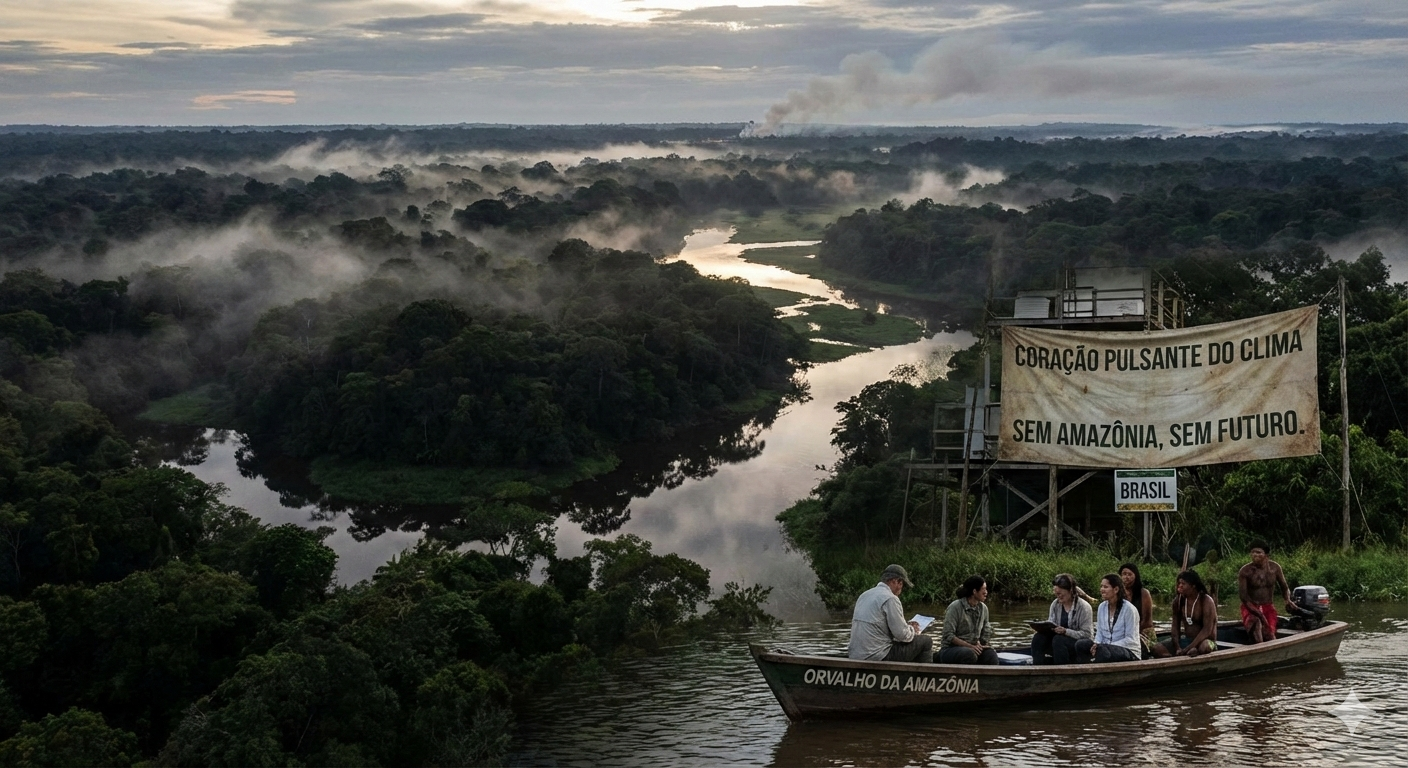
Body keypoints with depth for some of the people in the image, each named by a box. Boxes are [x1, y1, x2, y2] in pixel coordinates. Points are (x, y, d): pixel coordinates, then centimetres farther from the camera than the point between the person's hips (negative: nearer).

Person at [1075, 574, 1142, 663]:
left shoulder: (1128, 609, -11)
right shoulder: (1102, 607, 9)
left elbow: (1130, 640, -12)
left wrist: (1104, 646, -22)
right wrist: (1096, 644, -13)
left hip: (1128, 651, -6)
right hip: (1107, 647, 6)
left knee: (1102, 650, -38)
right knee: (1080, 645, -21)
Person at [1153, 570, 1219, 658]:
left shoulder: (1206, 601, -16)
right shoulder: (1178, 600, 0)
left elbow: (1207, 630, -23)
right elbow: (1176, 626, 2)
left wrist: (1188, 648, -29)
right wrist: (1177, 647, -15)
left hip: (1204, 640, -5)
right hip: (1185, 639, 5)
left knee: (1204, 647, -41)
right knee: (1157, 649, -15)